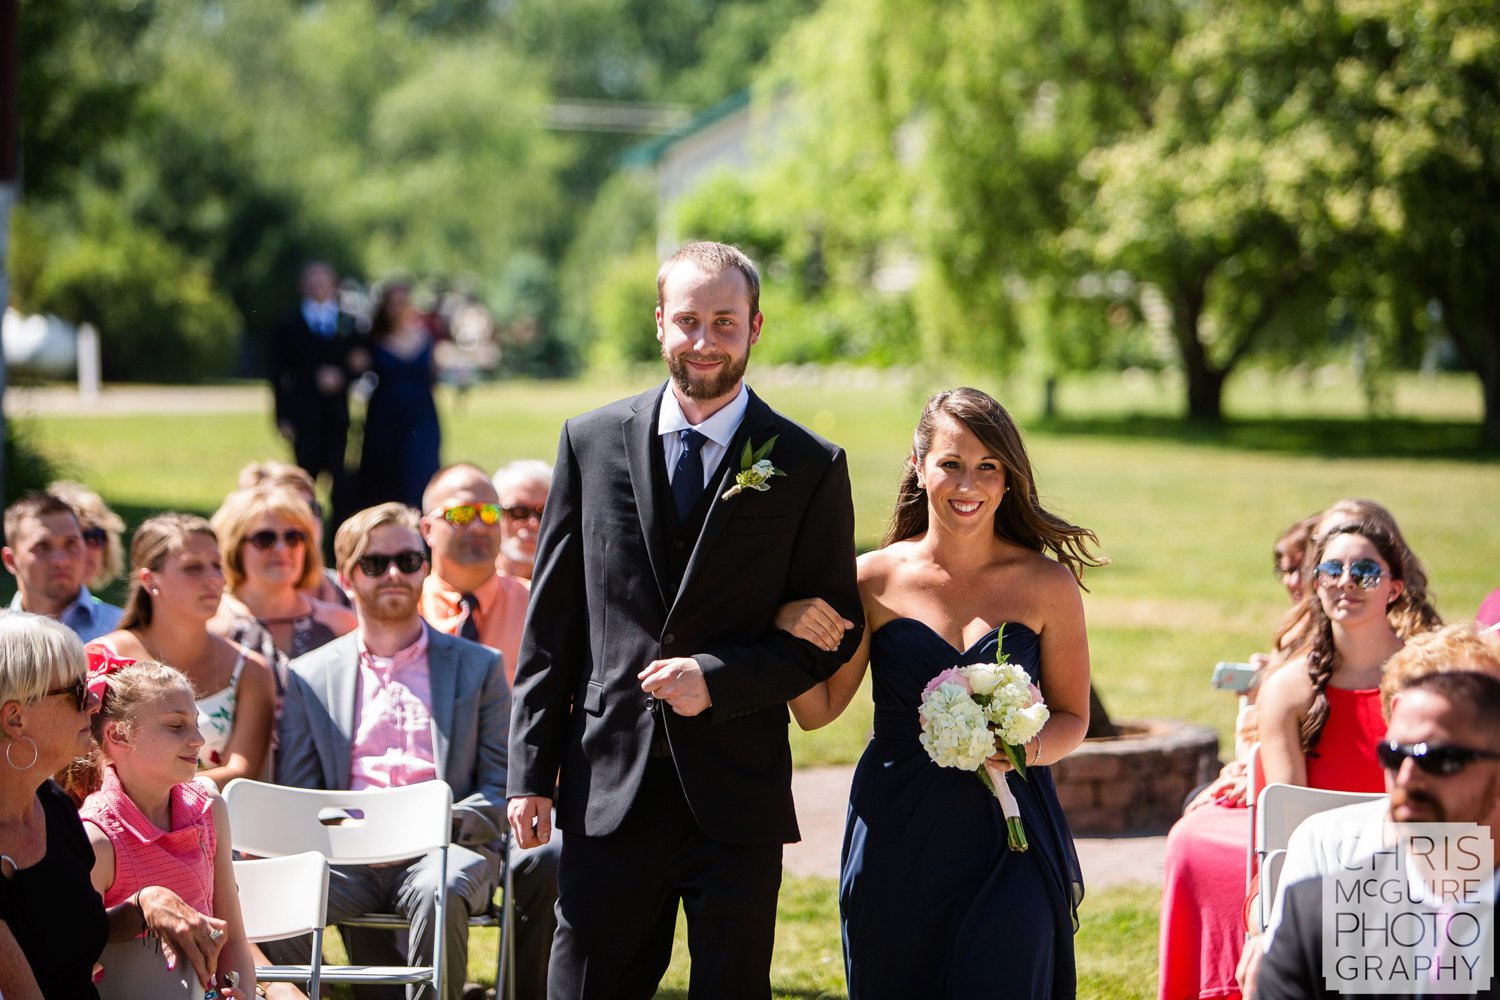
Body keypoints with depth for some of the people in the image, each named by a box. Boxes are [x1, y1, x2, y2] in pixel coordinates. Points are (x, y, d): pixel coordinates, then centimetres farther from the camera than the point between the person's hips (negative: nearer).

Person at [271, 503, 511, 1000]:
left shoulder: (477, 666, 16)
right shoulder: (310, 675, 18)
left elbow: (504, 788, 10)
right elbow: (294, 798, 14)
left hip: (445, 849, -1)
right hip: (347, 856, 1)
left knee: (440, 891, -38)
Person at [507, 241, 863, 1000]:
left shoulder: (810, 467, 1)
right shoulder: (592, 443, 6)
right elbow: (551, 621, 8)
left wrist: (718, 679, -13)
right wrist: (531, 771, 3)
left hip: (738, 794, -1)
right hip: (611, 787, 1)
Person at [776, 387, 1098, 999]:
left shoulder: (1047, 584, -1)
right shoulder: (877, 579, 0)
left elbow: (1072, 717, 7)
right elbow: (816, 712, 4)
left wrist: (1026, 747, -14)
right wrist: (792, 633, -13)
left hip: (1008, 840, -1)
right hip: (896, 839, 1)